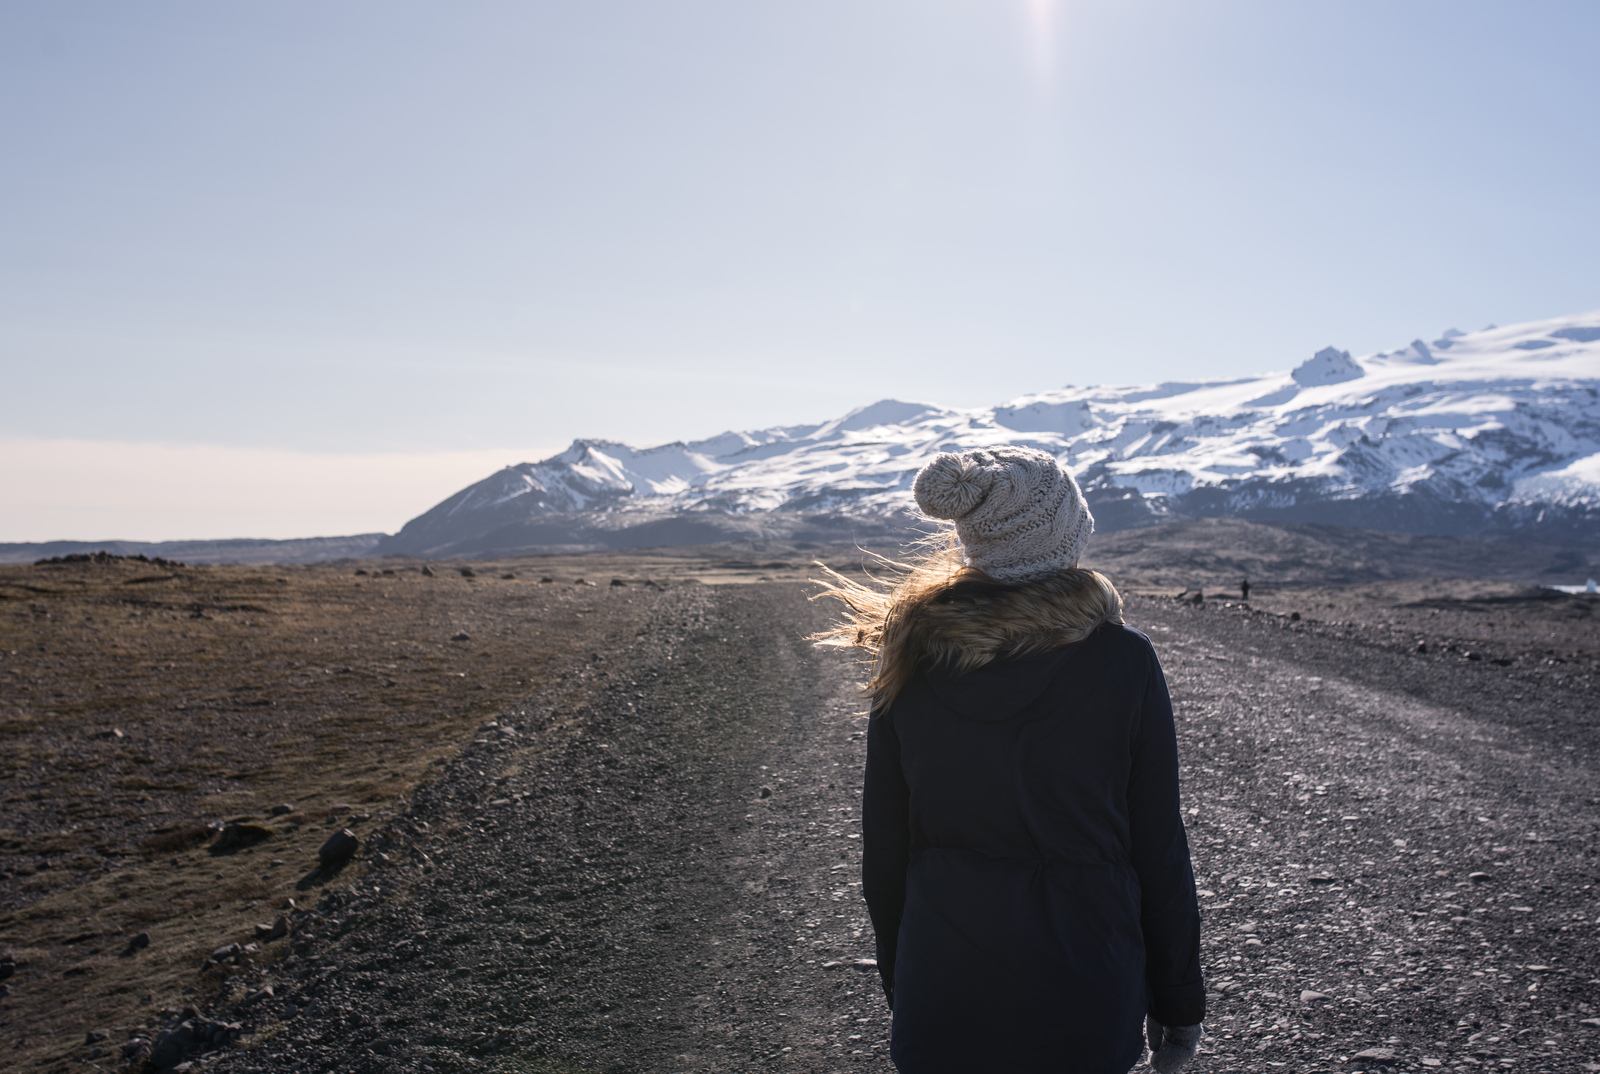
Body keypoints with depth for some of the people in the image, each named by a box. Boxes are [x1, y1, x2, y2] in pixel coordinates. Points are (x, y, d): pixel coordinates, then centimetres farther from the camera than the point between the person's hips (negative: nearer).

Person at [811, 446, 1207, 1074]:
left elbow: (883, 856, 0)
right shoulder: (1122, 661, -13)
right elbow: (1158, 848, -7)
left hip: (941, 997, 2)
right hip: (1082, 994, -1)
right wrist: (1178, 1001, 6)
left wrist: (900, 986, 14)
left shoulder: (910, 666, -6)